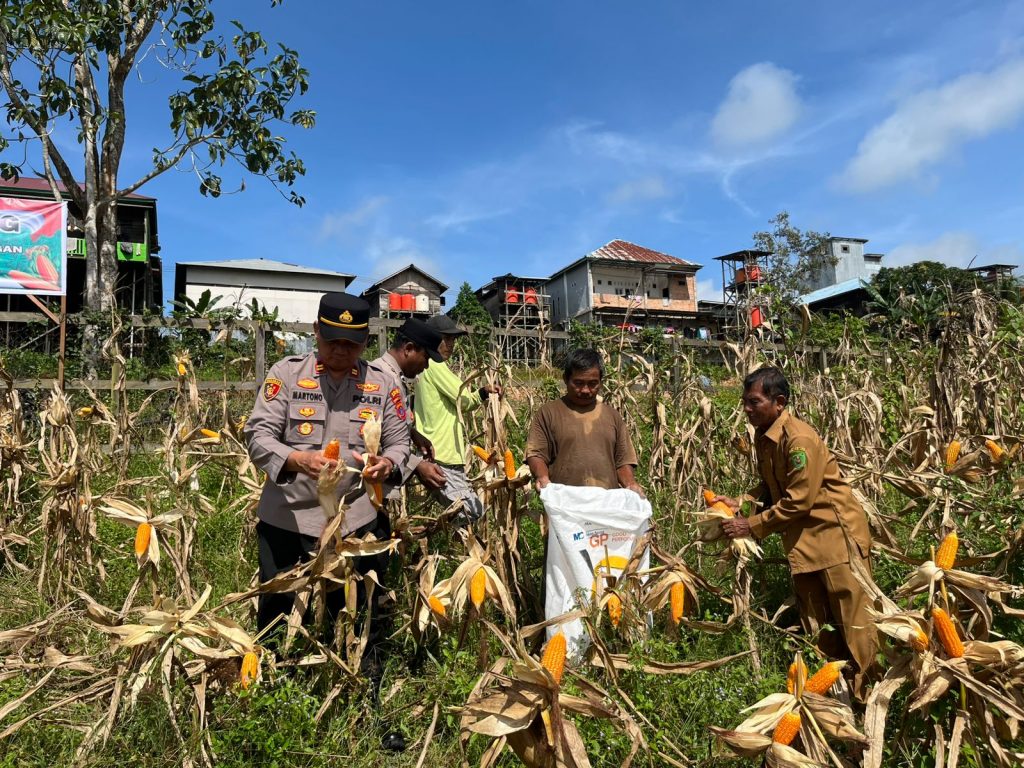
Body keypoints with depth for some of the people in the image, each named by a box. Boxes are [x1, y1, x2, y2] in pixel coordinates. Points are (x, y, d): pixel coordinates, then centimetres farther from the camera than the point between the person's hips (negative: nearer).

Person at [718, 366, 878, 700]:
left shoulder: (799, 439, -23)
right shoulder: (763, 436, 4)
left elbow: (798, 501, -23)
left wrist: (752, 526, -19)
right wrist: (740, 503, -3)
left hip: (836, 534, -9)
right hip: (802, 540, 9)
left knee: (855, 623, 1)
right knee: (817, 628, 16)